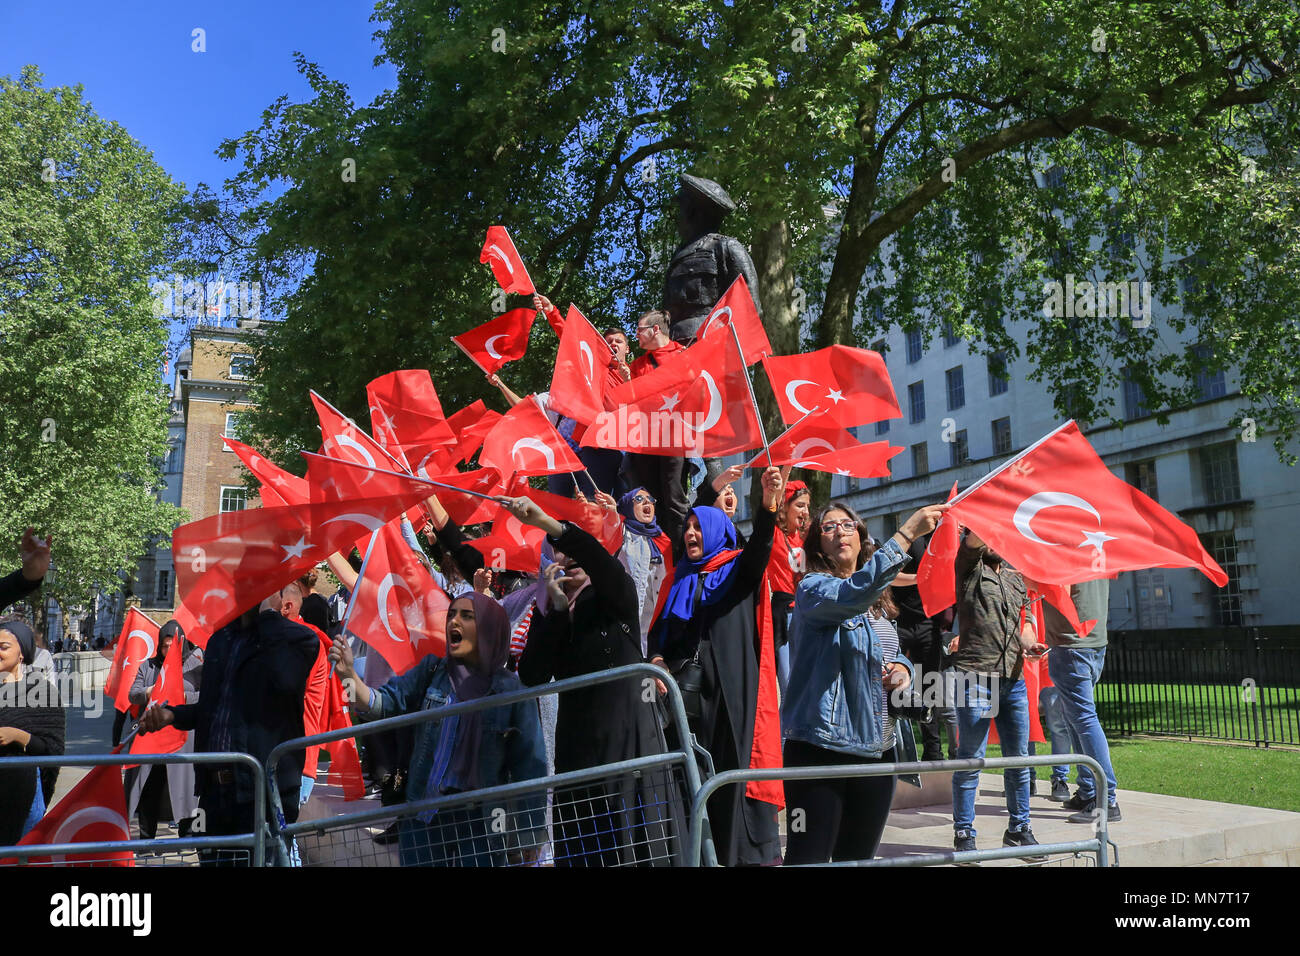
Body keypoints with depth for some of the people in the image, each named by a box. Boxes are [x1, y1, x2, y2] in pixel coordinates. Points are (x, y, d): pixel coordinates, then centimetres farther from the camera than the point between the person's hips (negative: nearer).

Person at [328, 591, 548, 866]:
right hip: (424, 818, 2)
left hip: (481, 823, -2)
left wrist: (528, 840, -2)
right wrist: (349, 674, -26)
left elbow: (528, 767, -4)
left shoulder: (513, 689, -6)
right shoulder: (432, 671, 1)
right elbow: (384, 704, -8)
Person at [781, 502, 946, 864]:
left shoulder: (880, 604, 16)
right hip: (821, 746, -7)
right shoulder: (813, 589, -7)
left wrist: (901, 666, 3)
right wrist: (906, 533, -30)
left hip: (876, 747, 7)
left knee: (859, 854, 15)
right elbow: (854, 595, -28)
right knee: (810, 856, -7)